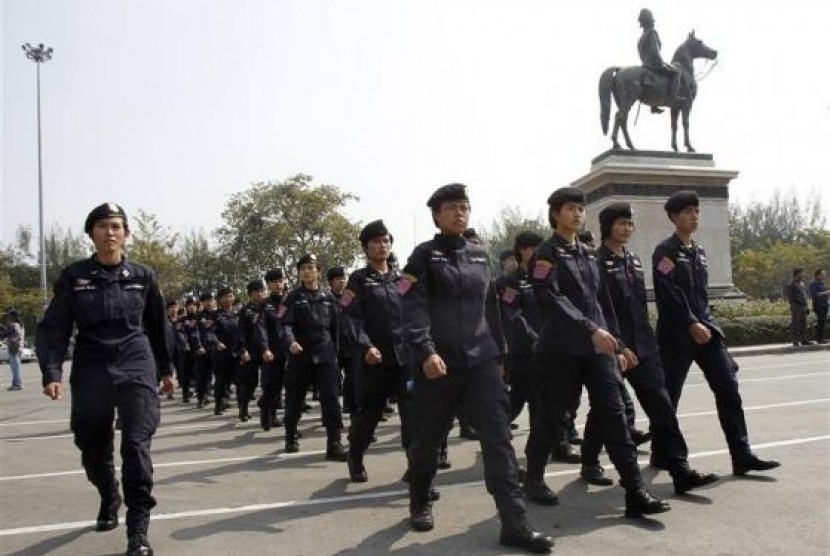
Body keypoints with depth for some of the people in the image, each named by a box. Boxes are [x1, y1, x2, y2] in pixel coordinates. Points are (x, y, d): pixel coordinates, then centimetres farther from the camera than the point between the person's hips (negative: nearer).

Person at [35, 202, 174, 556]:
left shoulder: (142, 276, 4)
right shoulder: (74, 276, 0)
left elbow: (157, 327, 13)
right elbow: (53, 328, -3)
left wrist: (166, 369, 17)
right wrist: (52, 372, -17)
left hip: (136, 367, -1)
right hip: (90, 371, 1)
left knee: (136, 444, -11)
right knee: (93, 448, 12)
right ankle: (109, 498, 43)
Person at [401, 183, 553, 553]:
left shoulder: (480, 256, 14)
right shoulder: (424, 255, -2)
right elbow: (414, 309, -13)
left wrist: (498, 352, 18)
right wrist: (425, 351, -26)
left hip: (481, 362, 4)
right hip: (439, 363, -4)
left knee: (499, 439, -4)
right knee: (428, 439, 10)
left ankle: (515, 524, -2)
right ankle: (420, 504, 33)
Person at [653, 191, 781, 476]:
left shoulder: (699, 251, 17)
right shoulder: (665, 251, -7)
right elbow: (669, 294, -17)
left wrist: (707, 323, 16)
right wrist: (691, 324, -22)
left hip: (706, 328, 7)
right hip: (677, 333, -7)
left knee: (728, 388, -1)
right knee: (668, 395, 2)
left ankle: (742, 456, 2)